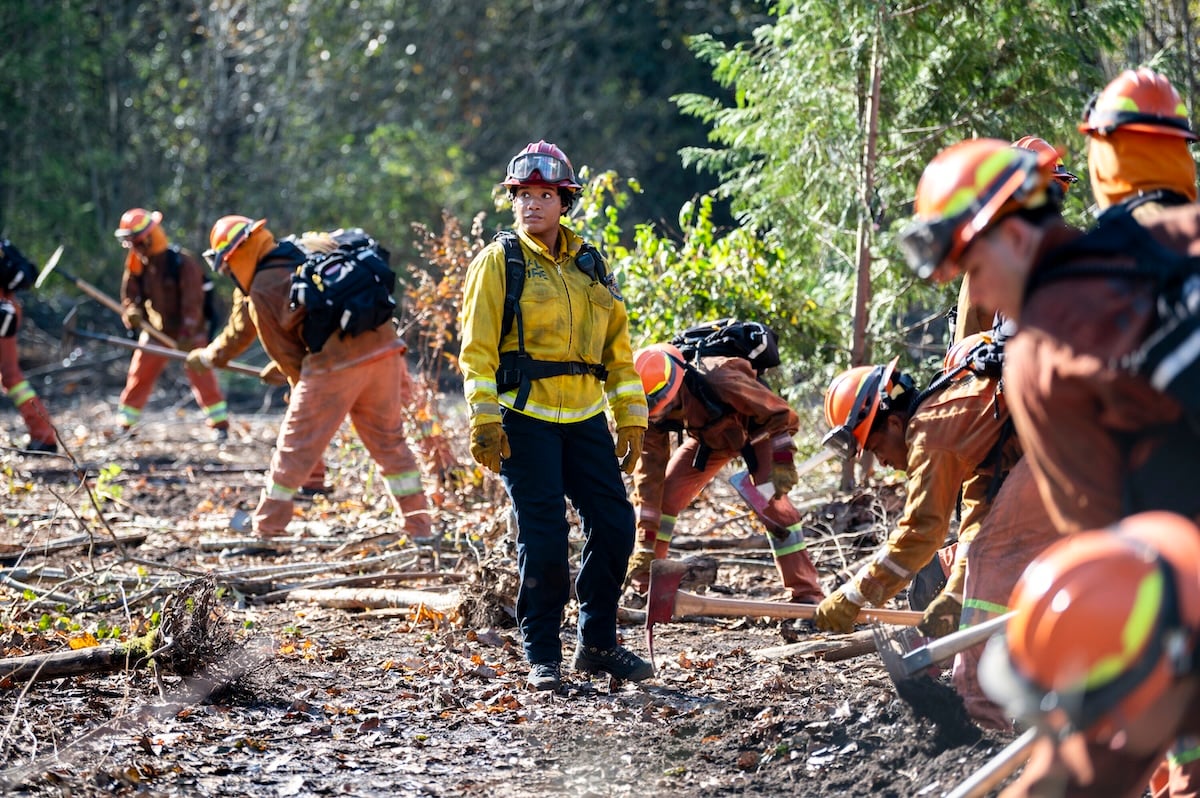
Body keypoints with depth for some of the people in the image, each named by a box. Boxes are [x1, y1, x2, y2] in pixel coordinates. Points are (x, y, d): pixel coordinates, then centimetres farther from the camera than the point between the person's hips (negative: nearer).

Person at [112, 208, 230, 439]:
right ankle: (125, 426, 12)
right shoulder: (137, 264, -1)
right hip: (156, 332, 5)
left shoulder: (183, 262, -19)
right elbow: (129, 296, 1)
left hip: (188, 334, -5)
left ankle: (220, 424, -1)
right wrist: (131, 313, -23)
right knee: (138, 379, 4)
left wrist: (187, 337, -28)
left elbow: (192, 303, -21)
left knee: (203, 379, -8)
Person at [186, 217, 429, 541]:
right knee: (390, 441, 18)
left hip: (333, 364, -6)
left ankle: (267, 529, 17)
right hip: (386, 350, 6)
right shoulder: (315, 245, 18)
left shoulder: (261, 293, -1)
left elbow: (286, 354, 4)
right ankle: (418, 525, 21)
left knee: (296, 449, 8)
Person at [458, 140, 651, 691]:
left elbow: (618, 349, 17)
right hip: (524, 418, -5)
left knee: (614, 523, 2)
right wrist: (485, 423, -16)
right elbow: (477, 349, -8)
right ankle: (542, 655, 6)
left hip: (584, 417, 5)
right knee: (543, 536, -6)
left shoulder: (588, 265, 14)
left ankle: (597, 643, 17)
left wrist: (631, 420, 12)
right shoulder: (499, 263, -1)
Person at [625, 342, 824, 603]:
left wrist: (782, 465, -38)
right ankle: (645, 582, 6)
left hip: (756, 430, -5)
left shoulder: (719, 380, -43)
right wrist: (645, 546, -23)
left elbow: (780, 414, -30)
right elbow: (649, 471, -21)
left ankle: (807, 596, -16)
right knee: (662, 495, -8)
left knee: (773, 506, -21)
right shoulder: (653, 409, -26)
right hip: (709, 437, 5)